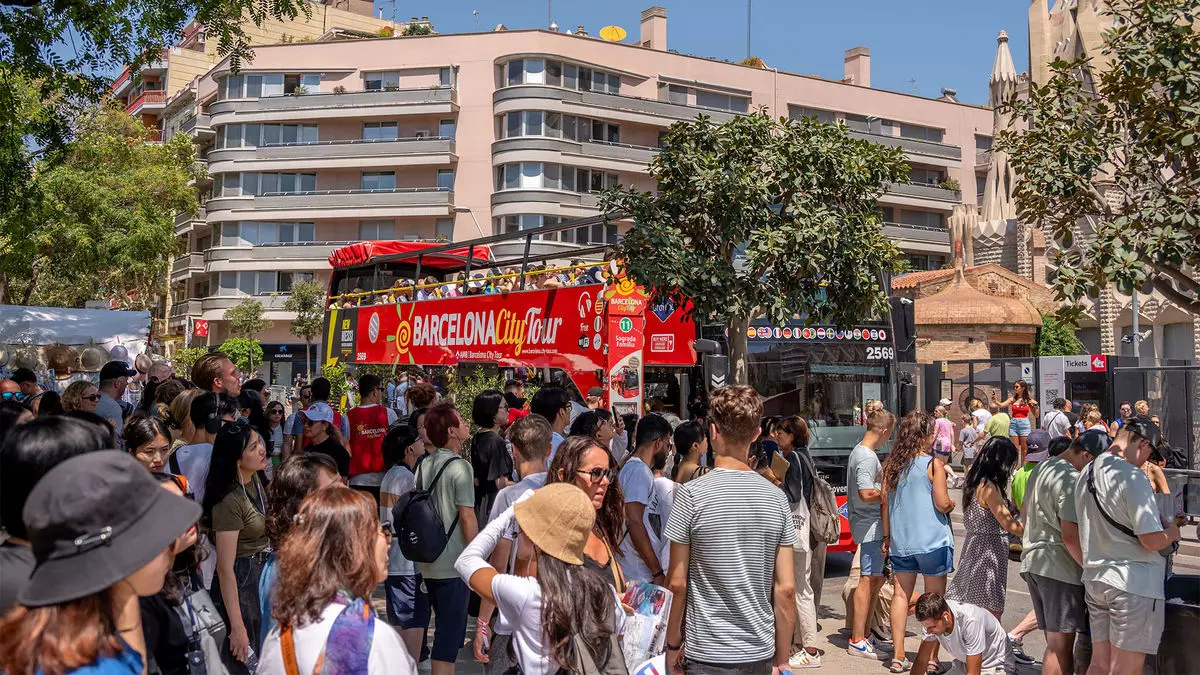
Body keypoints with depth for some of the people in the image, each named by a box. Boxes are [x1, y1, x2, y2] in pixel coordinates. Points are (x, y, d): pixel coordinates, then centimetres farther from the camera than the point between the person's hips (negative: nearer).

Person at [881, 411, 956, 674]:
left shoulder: (891, 464, 4)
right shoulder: (932, 465, -10)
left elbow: (885, 502, 7)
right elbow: (942, 504, -12)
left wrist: (886, 536, 14)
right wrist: (952, 504, 10)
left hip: (900, 541, 4)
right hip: (932, 541, -4)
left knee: (901, 594, 9)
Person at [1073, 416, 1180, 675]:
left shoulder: (1086, 474, 10)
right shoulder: (1132, 477, -18)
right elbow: (1152, 540, -20)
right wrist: (1172, 532, 1)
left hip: (1094, 579, 8)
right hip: (1133, 584, -8)